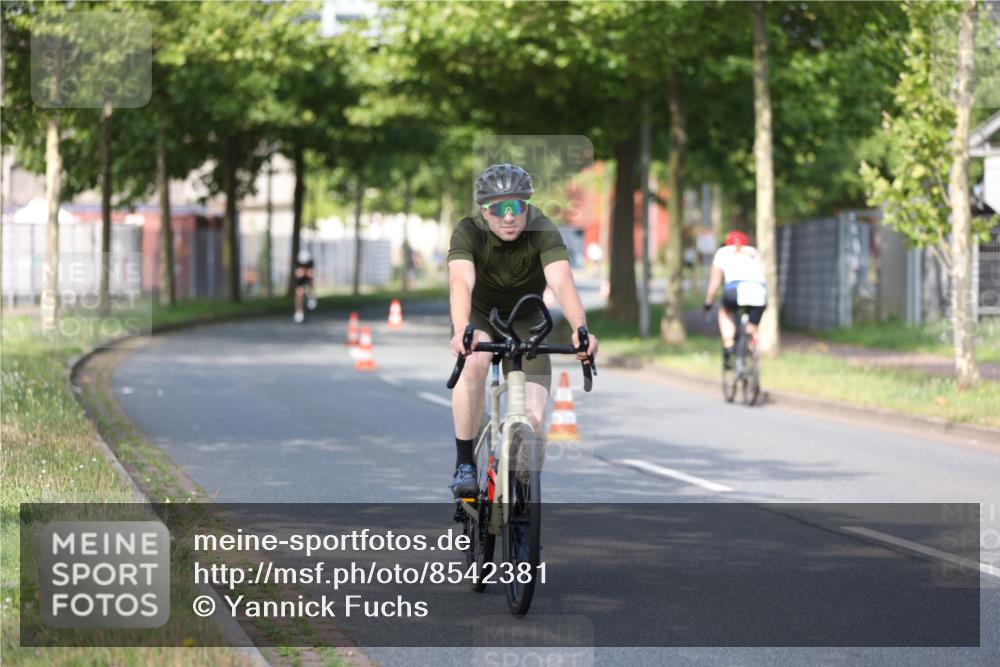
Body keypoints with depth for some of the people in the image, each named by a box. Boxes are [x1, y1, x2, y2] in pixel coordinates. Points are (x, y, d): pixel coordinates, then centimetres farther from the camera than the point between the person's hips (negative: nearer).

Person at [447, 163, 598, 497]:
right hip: (478, 316, -1)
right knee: (475, 361, -36)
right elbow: (461, 282, -43)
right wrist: (461, 330, -63)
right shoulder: (468, 233, -26)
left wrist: (580, 328, -59)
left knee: (534, 419, -14)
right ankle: (464, 464, -23)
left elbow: (561, 281, -40)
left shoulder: (543, 232, -25)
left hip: (525, 321, 1)